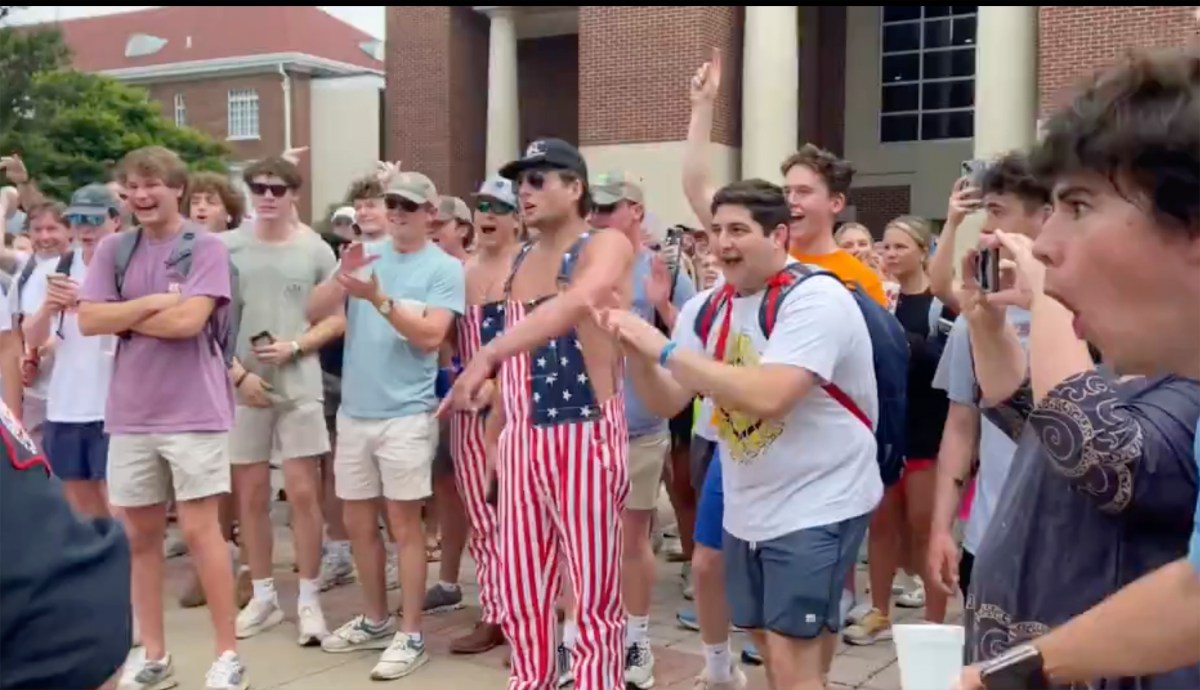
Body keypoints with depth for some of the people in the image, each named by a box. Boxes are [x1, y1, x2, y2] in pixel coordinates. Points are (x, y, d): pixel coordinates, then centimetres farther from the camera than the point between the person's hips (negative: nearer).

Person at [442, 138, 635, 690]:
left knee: (594, 596, 0)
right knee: (521, 594, 12)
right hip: (522, 437, 7)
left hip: (585, 435, -6)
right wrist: (501, 433, 13)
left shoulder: (606, 246, -7)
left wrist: (487, 356, -37)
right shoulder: (520, 260, 15)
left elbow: (570, 306, -28)